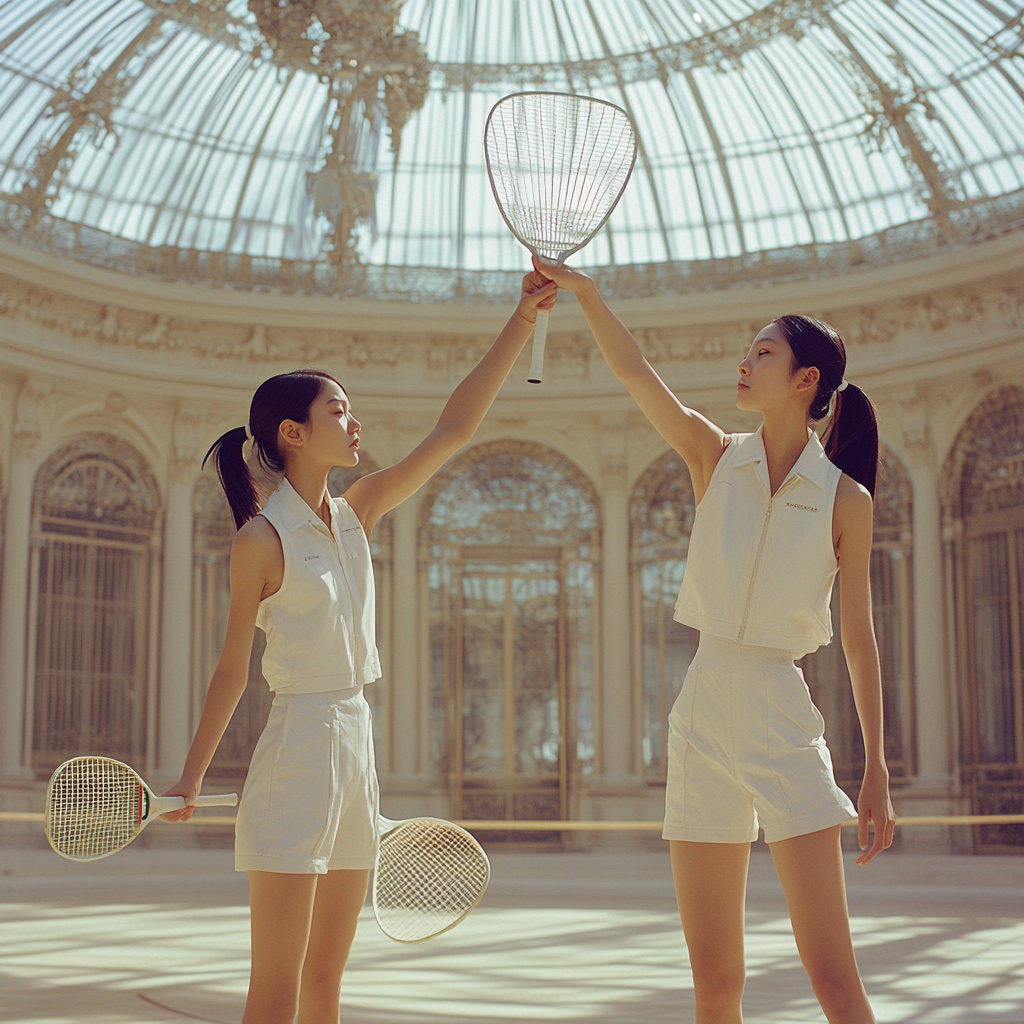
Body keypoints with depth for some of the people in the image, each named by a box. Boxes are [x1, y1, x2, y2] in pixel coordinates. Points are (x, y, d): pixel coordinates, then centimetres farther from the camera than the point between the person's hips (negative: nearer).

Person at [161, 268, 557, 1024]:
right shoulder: (261, 539, -9)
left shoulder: (358, 514, 8)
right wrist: (192, 776, -3)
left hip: (356, 744, 7)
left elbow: (456, 428, 6)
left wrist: (524, 320, 2)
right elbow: (233, 667, -4)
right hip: (298, 748, -7)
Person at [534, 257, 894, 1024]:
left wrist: (877, 772, -1)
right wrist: (584, 290, -16)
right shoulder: (715, 457, 6)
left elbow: (859, 638, 0)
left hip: (782, 717, -3)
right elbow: (634, 372, -2)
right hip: (702, 712, 3)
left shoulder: (845, 498, -2)